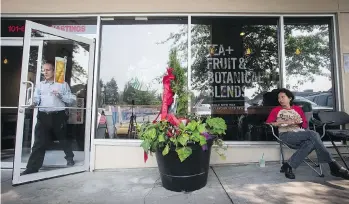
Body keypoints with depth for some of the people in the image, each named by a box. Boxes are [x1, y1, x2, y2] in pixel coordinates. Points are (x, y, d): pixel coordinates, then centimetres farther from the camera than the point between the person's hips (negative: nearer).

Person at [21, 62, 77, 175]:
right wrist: (32, 103, -19)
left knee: (63, 139, 14)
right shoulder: (40, 85, 17)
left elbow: (73, 99, 1)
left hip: (59, 116, -2)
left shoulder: (63, 84, 7)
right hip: (43, 116, 2)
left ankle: (70, 158, 35)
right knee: (39, 142, 0)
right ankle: (32, 168, 8)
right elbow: (36, 98, 3)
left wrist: (61, 96, -13)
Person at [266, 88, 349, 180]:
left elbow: (305, 125, 21)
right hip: (286, 135, -4)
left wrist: (300, 122, -3)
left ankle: (289, 165, -33)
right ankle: (333, 165, -24)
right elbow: (268, 123, 1)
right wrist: (285, 122, -8)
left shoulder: (298, 109, 24)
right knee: (313, 134, -29)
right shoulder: (276, 110, 15)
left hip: (301, 134, 4)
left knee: (311, 142, -34)